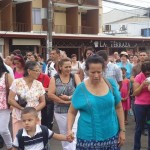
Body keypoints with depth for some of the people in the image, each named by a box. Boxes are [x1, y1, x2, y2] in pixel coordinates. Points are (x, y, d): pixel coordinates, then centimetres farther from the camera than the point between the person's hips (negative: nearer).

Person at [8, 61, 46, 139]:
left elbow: (43, 102, 6)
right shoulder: (17, 82, -4)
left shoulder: (39, 84, 4)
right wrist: (22, 108, -17)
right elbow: (10, 99, -6)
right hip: (19, 117, -2)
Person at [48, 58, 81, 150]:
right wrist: (64, 102, -15)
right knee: (64, 135, 16)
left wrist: (69, 97, -18)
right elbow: (50, 94, -10)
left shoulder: (75, 77, 0)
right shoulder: (54, 79, -1)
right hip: (60, 112, 1)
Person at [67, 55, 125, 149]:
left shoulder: (111, 84, -2)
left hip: (111, 136, 2)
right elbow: (72, 112, 0)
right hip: (88, 138, -2)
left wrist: (122, 130, 5)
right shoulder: (81, 89, -7)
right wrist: (69, 129, -15)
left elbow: (119, 107, 6)